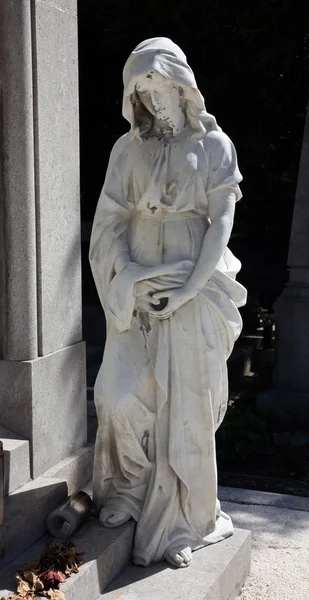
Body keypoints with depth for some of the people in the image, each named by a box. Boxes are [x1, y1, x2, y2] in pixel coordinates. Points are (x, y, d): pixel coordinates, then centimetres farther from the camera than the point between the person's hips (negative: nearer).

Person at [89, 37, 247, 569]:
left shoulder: (214, 145, 3)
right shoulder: (127, 149, 9)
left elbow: (221, 223, -3)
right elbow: (107, 221, 6)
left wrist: (186, 290, -12)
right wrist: (129, 277, -9)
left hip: (193, 291, -2)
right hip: (136, 291, 2)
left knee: (186, 405, 0)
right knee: (120, 395, -11)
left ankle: (184, 521, 15)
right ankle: (129, 489, 16)